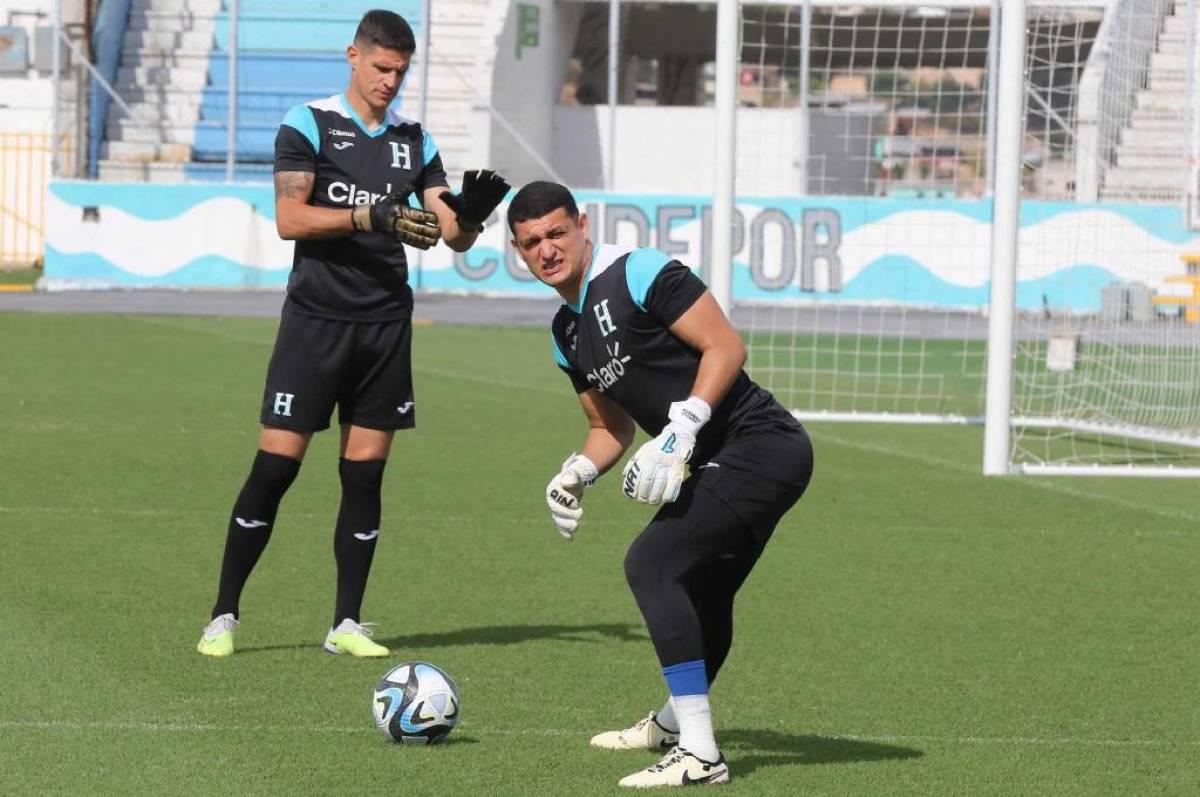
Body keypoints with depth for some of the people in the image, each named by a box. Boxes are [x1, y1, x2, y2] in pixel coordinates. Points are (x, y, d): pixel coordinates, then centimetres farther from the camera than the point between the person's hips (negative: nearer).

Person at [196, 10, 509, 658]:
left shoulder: (413, 141, 11)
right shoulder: (308, 125, -2)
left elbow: (454, 237, 7)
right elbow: (289, 218, -12)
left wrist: (469, 216, -16)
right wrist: (371, 217, -22)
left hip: (386, 323, 4)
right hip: (315, 319, -4)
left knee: (365, 473, 3)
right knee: (275, 465, -6)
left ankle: (347, 625, 9)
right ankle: (223, 616, 2)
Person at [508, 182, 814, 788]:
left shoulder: (640, 275, -13)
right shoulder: (567, 335, 14)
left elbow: (725, 346, -18)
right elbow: (612, 426, 24)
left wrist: (682, 428, -26)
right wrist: (574, 474, 5)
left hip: (760, 446, -10)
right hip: (721, 464, 10)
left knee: (652, 563, -20)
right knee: (702, 593, 27)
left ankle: (698, 754, -22)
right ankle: (673, 723, 53)